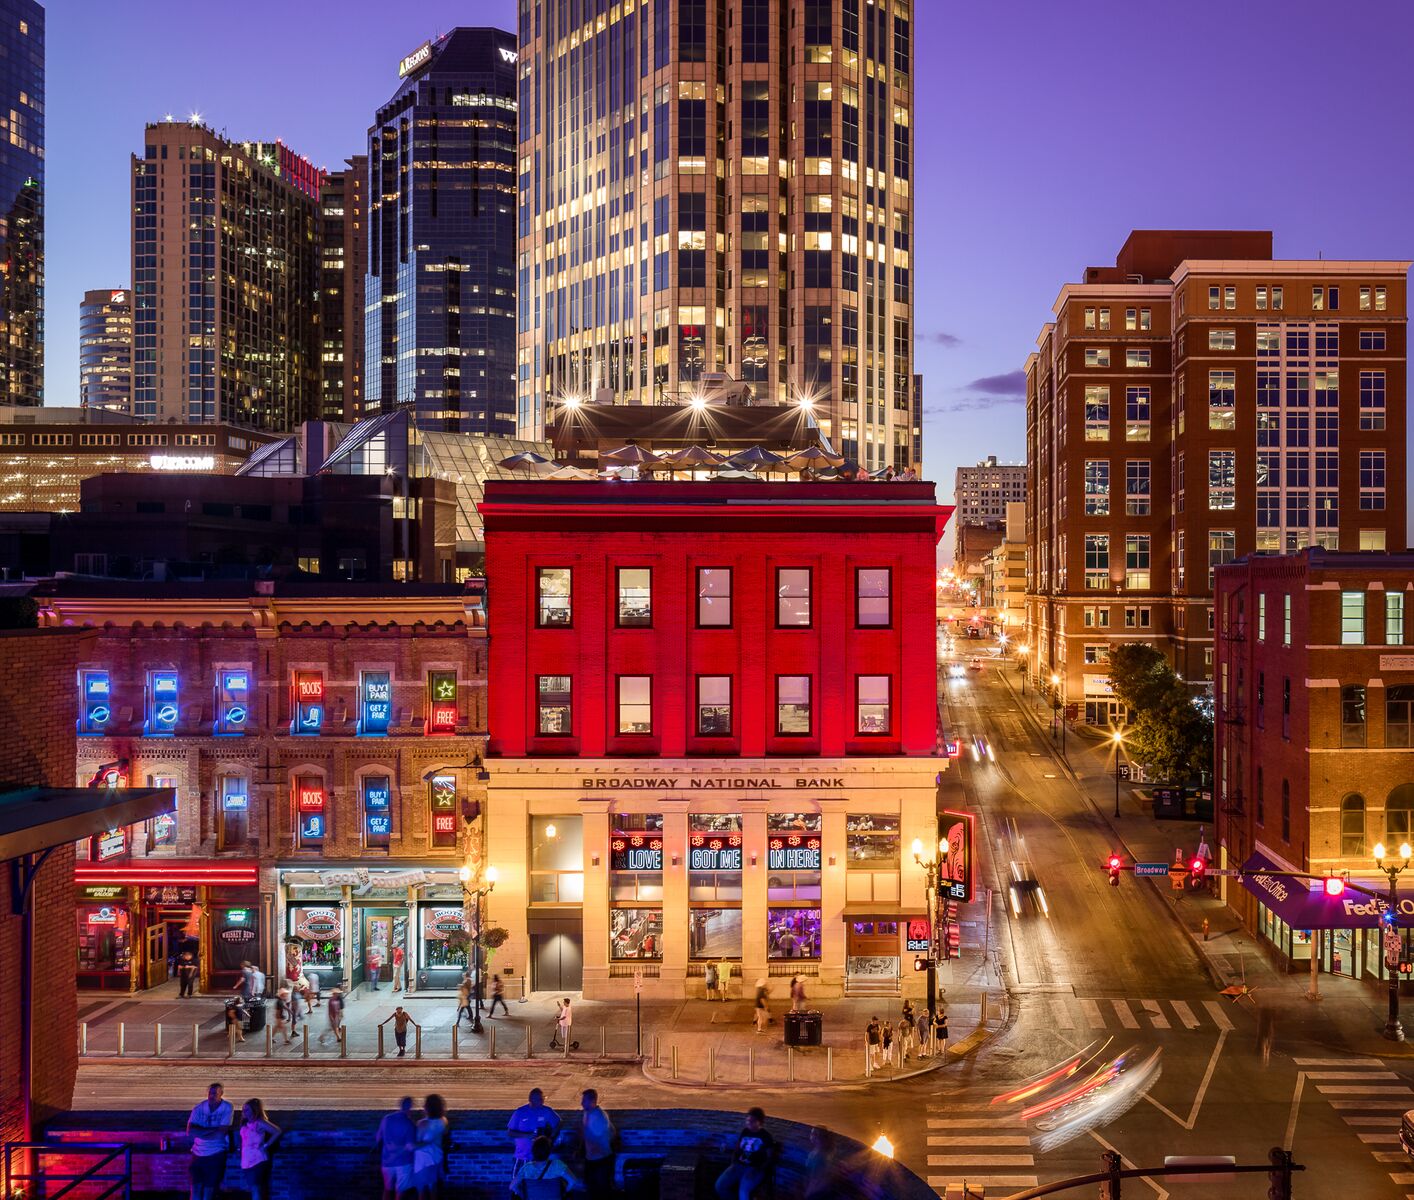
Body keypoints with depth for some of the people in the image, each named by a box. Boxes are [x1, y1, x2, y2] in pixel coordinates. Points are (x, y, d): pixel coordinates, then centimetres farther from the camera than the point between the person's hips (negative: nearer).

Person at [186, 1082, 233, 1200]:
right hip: (198, 1153, 3)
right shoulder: (199, 1107, 0)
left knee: (209, 1189, 2)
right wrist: (212, 1130, -17)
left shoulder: (227, 1108, -8)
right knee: (196, 1187, 0)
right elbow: (190, 1130, -10)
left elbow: (221, 1133, -15)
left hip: (217, 1154, -3)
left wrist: (201, 1132, -7)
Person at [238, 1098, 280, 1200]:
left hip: (258, 1161, -8)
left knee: (255, 1188, -13)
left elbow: (277, 1132, -15)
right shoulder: (245, 1124, 13)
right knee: (251, 1188, 10)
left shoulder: (259, 1123, -9)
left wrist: (266, 1145, -14)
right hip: (248, 1161, 8)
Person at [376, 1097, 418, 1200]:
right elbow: (410, 1147, -22)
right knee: (400, 1191, 4)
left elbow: (378, 1140, 10)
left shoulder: (386, 1119, 0)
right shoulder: (410, 1123, -15)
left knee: (388, 1190, 19)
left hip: (387, 1161, 5)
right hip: (404, 1162, -5)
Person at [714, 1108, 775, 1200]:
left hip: (756, 1169, -6)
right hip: (739, 1166, 6)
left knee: (743, 1190, -33)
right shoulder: (744, 1132, 10)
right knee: (720, 1186, -13)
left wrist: (757, 1170, -16)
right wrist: (733, 1164, 2)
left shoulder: (766, 1136, -5)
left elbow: (769, 1159, -5)